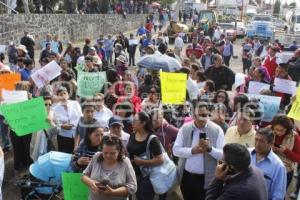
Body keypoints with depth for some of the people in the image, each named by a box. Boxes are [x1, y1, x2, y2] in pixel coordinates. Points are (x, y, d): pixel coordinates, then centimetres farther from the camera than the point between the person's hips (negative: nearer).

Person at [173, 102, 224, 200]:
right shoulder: (184, 128, -1)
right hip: (186, 176, 3)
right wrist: (192, 150, -18)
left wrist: (210, 148, -26)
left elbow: (223, 155, -9)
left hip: (206, 179, -2)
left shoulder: (217, 130, -7)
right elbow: (175, 150, -4)